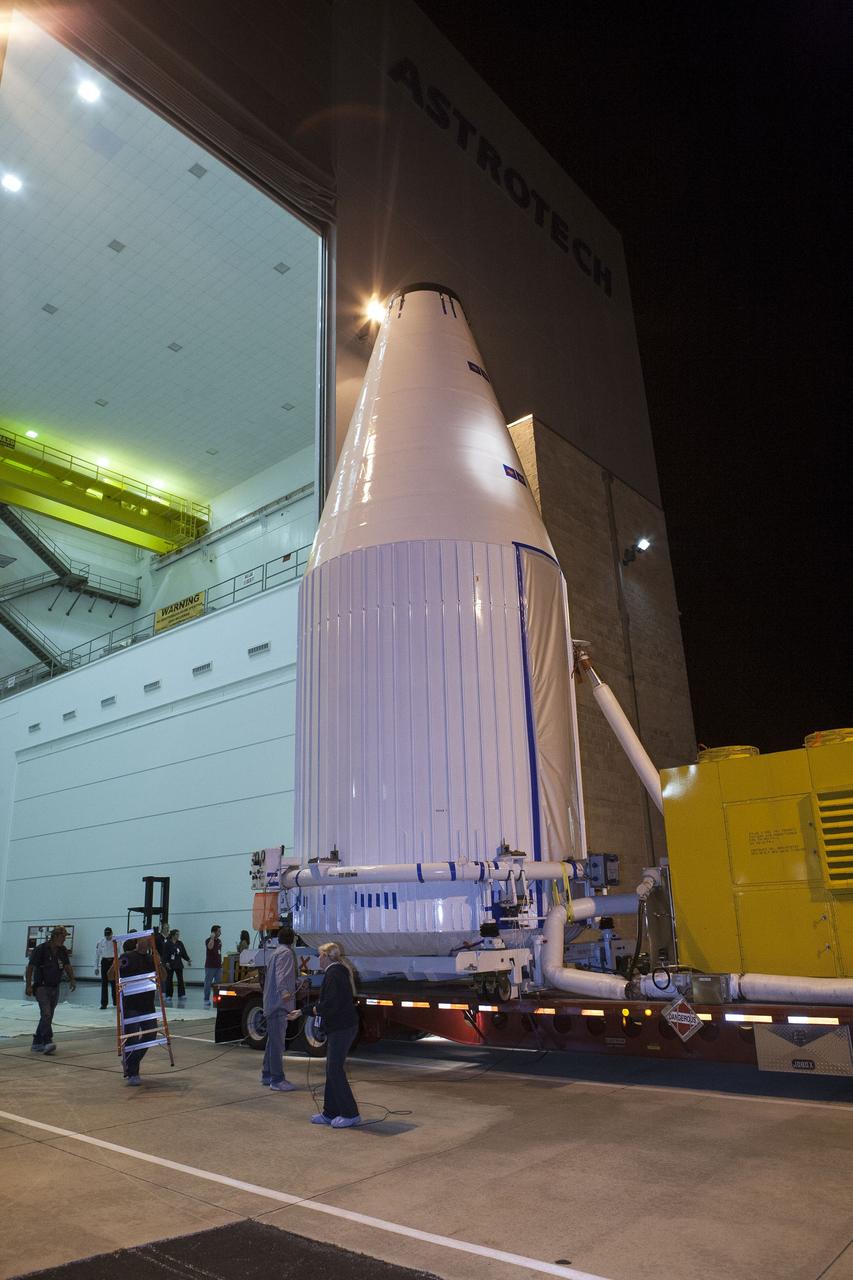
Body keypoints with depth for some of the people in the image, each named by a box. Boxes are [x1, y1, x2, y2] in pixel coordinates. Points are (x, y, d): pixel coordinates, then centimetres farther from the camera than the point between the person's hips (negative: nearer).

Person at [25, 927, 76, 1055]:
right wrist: (29, 985, -15)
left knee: (48, 1017, 10)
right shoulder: (40, 949, -11)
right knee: (46, 1014, -19)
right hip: (41, 987, -6)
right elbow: (30, 967, -10)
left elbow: (67, 966, 4)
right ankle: (48, 1042, -23)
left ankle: (37, 1043, 21)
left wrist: (72, 979, -13)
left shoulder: (62, 951, 6)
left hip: (55, 988, 7)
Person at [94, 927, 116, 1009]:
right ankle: (104, 1003, 5)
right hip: (104, 962, 1)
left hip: (114, 962, -1)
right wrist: (96, 967, 6)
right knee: (104, 983, 0)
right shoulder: (100, 941, 0)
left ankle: (115, 1002, 19)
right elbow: (97, 954, 6)